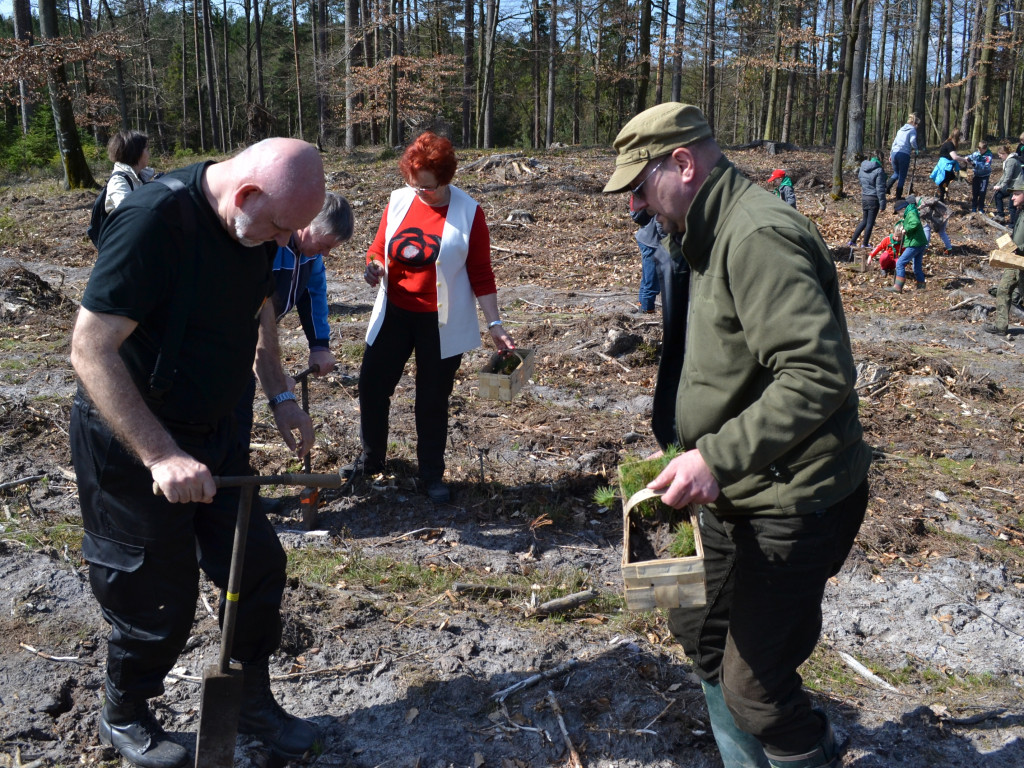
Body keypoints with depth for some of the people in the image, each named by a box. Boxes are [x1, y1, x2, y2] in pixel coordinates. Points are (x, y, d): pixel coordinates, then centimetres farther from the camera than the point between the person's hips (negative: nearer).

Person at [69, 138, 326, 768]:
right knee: (160, 598, 5)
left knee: (258, 563, 10)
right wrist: (161, 456, -33)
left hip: (211, 430, 7)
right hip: (130, 439, -7)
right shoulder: (153, 220, -28)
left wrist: (281, 396, 3)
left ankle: (253, 702, 31)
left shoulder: (257, 222, -3)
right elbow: (91, 349, -30)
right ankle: (124, 717, 33)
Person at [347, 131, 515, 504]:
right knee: (372, 385, 8)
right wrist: (375, 267, -13)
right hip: (394, 314, 3)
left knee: (433, 400, 7)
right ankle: (371, 458, 32)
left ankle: (432, 474, 25)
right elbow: (379, 249, 10)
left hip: (441, 323, -3)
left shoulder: (468, 212, -8)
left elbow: (480, 275, -4)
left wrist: (495, 324, -7)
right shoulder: (398, 201, 0)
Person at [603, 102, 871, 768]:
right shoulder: (720, 234, 12)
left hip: (793, 504, -11)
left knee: (755, 689, -3)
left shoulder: (758, 237, -22)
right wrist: (695, 447, 19)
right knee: (699, 626, 23)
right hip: (741, 494, 11)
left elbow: (819, 374, -31)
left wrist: (719, 458, -34)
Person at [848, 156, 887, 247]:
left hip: (864, 197, 6)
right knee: (870, 222, 4)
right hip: (874, 199, -6)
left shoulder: (862, 168, 5)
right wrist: (882, 204, -12)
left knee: (864, 221, 19)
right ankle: (866, 244, 12)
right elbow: (880, 189, -15)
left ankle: (852, 241, 16)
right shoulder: (878, 171, -15)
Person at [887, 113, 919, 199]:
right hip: (904, 154, -6)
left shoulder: (901, 130, 20)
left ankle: (887, 188, 3)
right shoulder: (913, 130, 1)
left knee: (896, 173, 23)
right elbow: (912, 141, -16)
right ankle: (898, 196, 4)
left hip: (894, 153, 6)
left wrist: (891, 155, 29)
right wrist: (916, 150, 0)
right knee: (902, 176, 4)